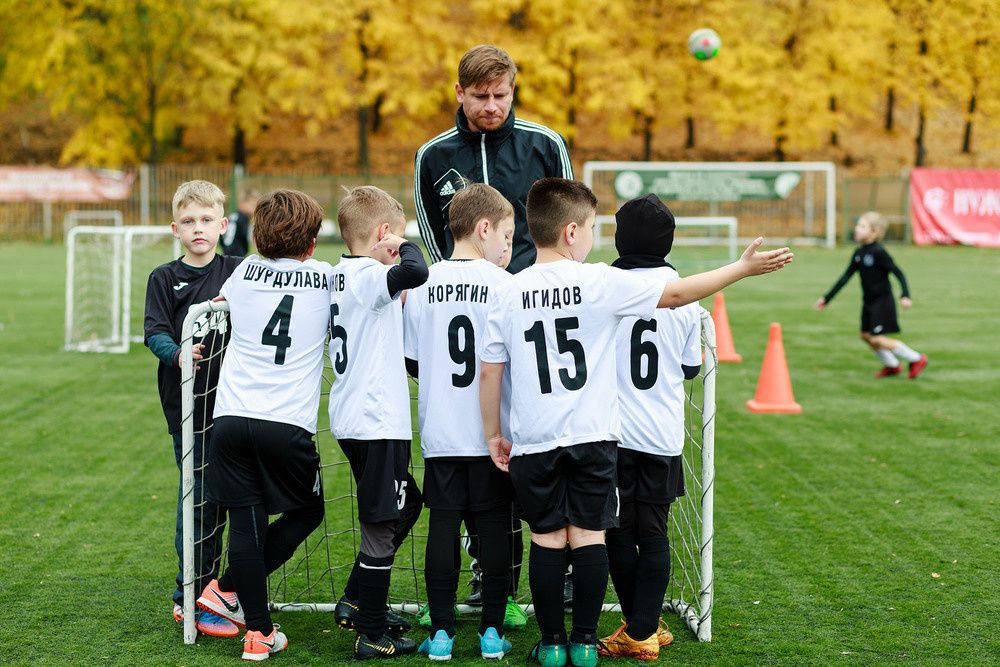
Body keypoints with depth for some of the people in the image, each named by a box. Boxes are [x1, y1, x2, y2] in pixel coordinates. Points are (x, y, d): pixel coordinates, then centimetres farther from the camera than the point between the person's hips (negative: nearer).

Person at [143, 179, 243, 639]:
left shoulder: (236, 272, 8)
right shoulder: (164, 279, 2)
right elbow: (154, 332, -4)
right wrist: (177, 354, -24)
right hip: (188, 402, -3)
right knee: (200, 498, -6)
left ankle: (213, 588, 22)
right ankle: (193, 600, 2)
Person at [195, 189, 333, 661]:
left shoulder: (247, 270, 13)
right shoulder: (325, 277, 6)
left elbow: (221, 302, 35)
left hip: (231, 418, 3)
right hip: (288, 425, -2)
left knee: (245, 524, 6)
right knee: (306, 513, 18)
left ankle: (258, 631, 5)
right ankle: (228, 590, 13)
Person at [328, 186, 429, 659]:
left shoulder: (340, 274, 11)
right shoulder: (371, 277, -17)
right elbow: (416, 272, -35)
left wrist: (397, 304, 16)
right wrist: (405, 247, -15)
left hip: (350, 420, 10)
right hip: (378, 422, -10)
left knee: (405, 505, 23)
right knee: (381, 525, -2)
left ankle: (355, 600, 27)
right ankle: (371, 635, 4)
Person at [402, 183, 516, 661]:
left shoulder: (423, 285, 0)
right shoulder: (503, 284, -8)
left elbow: (411, 361, 6)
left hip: (440, 434, 2)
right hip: (492, 433, -2)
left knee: (443, 526, 6)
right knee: (493, 525, 6)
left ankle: (441, 631, 7)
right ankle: (492, 630, 9)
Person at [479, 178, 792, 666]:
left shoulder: (508, 294, -1)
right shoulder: (601, 283, -6)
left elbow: (490, 372, 2)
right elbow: (676, 294, 1)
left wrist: (492, 434, 14)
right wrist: (742, 269, 11)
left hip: (534, 442, 1)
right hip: (592, 436, -1)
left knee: (547, 538, 7)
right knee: (588, 535, 7)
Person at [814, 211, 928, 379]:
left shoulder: (878, 252, -19)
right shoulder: (858, 253, 5)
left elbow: (898, 273, -19)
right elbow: (845, 278, 11)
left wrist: (905, 296, -30)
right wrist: (827, 298, 12)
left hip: (883, 300, -8)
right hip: (868, 301, 8)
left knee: (877, 339, -11)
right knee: (866, 335, 11)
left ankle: (916, 359, 3)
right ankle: (892, 365, 31)